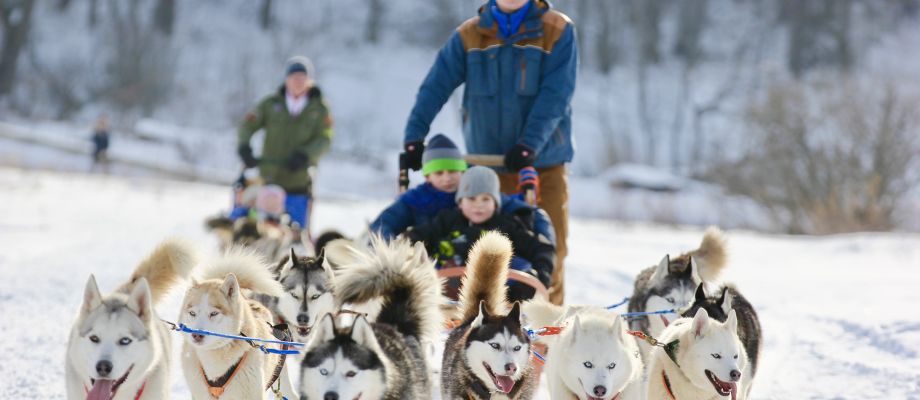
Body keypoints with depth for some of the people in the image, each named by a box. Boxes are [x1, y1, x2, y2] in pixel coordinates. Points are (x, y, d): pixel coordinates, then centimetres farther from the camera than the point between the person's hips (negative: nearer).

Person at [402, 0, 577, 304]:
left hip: (544, 162, -1)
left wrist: (530, 144, -25)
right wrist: (414, 136, -15)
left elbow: (554, 96, -13)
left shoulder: (559, 31, -3)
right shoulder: (469, 35, 3)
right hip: (488, 162, 1)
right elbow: (435, 86, -3)